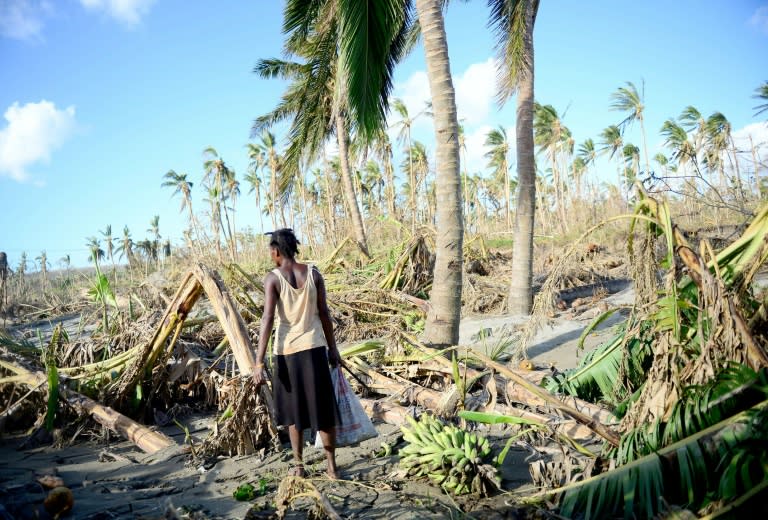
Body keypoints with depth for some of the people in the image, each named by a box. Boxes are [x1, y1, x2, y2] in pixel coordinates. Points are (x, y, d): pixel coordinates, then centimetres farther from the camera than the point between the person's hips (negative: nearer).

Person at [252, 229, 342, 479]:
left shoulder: (273, 278, -8)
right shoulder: (313, 273, 0)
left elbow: (268, 319, -14)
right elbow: (324, 313, 3)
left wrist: (259, 362, -14)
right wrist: (332, 347, 13)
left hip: (287, 350, -2)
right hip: (314, 347, 2)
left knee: (294, 410, 14)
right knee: (323, 408, 10)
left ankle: (298, 466, 22)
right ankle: (332, 466, 16)